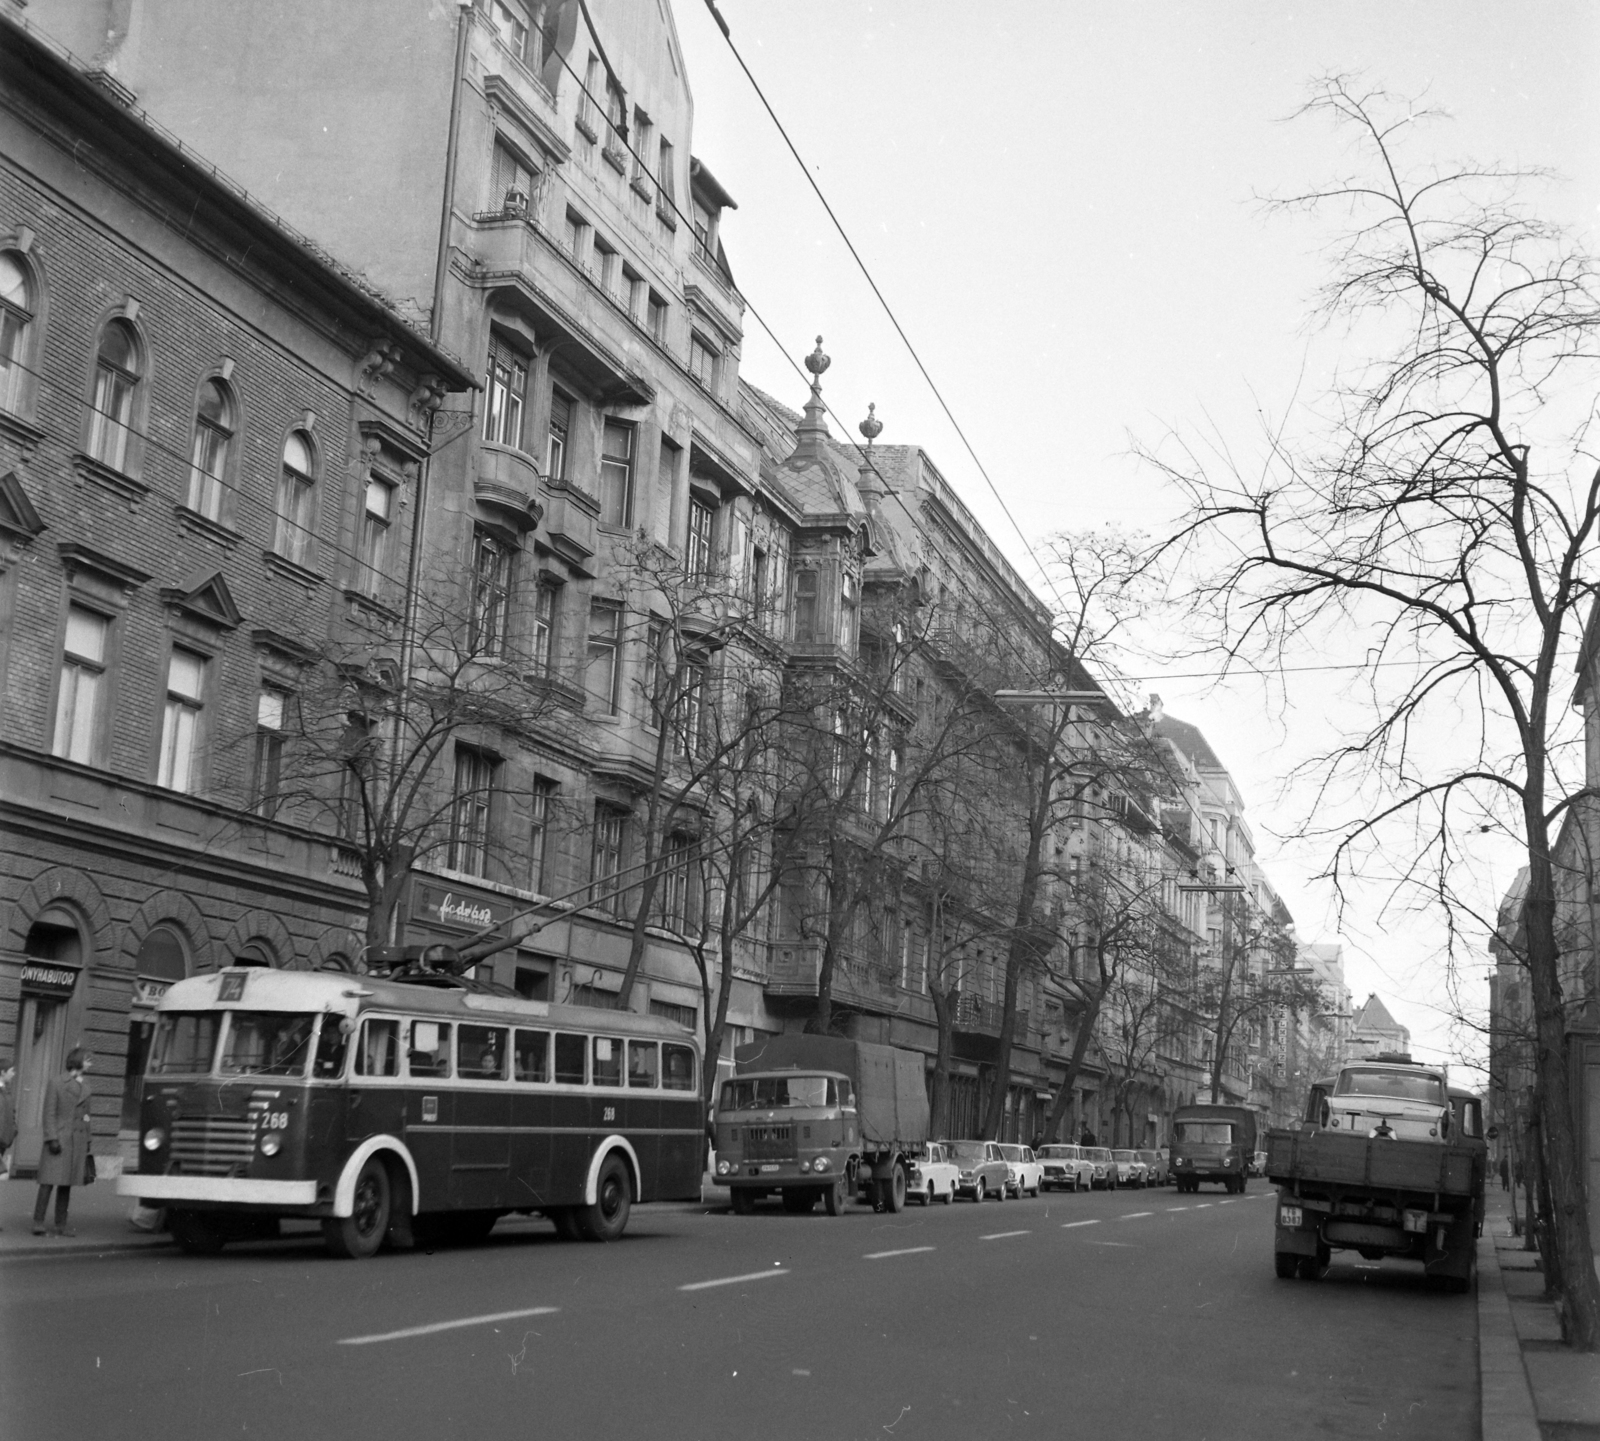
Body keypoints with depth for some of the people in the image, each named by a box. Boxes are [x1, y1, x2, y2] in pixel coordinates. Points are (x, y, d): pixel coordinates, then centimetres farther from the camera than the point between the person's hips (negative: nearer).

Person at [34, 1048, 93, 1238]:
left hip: (78, 1140, 5)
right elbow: (49, 1113, -6)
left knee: (67, 1183, 5)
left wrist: (87, 1143, 13)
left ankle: (60, 1225, 8)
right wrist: (52, 1138, -14)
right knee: (49, 1181, -8)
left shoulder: (85, 1086, 14)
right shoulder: (56, 1082, -2)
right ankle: (38, 1222, -5)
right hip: (59, 1138, -5)